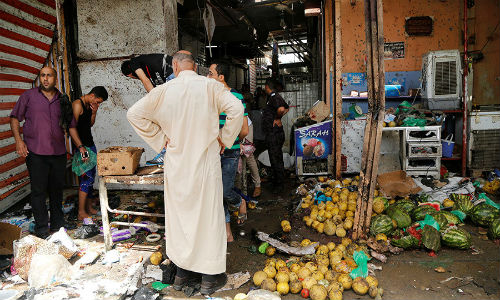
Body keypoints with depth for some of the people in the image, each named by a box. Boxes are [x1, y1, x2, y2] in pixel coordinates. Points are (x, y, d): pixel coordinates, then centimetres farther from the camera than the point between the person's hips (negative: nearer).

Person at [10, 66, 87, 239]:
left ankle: (58, 225, 25)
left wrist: (80, 146, 8)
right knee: (38, 191, 0)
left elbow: (71, 125, 16)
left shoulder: (62, 101, 13)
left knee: (57, 189, 11)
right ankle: (41, 230, 9)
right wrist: (18, 140, -9)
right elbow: (15, 118, 5)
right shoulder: (29, 96, 5)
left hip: (58, 152, 3)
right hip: (35, 152, -3)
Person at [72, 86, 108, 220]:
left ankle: (88, 206, 22)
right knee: (87, 177, -10)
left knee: (90, 176, 12)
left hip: (90, 144, 9)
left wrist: (94, 113, 2)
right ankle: (81, 212, -5)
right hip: (81, 145, -9)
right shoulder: (77, 104, -14)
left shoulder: (90, 105, 12)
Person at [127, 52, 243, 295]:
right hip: (205, 162, -2)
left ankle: (183, 272, 26)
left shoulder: (164, 90, 0)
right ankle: (210, 276, 15)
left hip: (176, 163, 3)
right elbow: (236, 108, -15)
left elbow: (134, 113, 0)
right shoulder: (210, 86, -6)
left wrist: (160, 139, 3)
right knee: (208, 215, 6)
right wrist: (223, 138, -3)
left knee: (179, 215, 14)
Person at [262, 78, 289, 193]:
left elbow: (281, 109, -34)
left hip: (274, 133, -10)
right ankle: (276, 182, 29)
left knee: (275, 159, -3)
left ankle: (279, 185, 5)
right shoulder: (274, 96, 15)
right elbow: (287, 108, 30)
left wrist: (278, 118, -15)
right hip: (273, 133, 10)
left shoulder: (274, 96, -15)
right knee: (276, 158, 18)